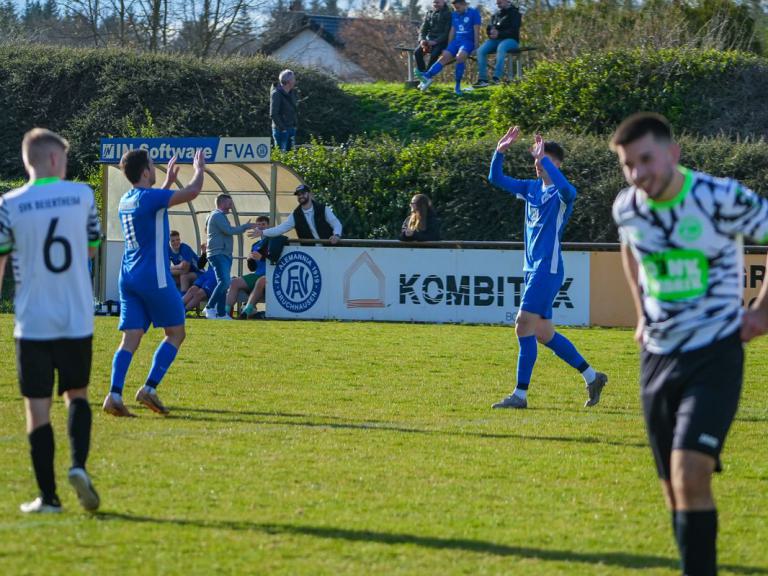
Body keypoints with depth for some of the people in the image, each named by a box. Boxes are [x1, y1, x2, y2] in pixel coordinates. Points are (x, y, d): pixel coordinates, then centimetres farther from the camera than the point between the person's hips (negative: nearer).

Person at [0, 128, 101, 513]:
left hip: (32, 322, -2)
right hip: (78, 320, 2)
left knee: (37, 408, 4)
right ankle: (78, 465, -4)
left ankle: (48, 496, 3)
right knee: (77, 395, 19)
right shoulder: (82, 195, 1)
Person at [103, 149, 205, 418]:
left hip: (128, 278, 7)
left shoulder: (126, 201, 13)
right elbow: (191, 192, -11)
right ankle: (149, 388, -4)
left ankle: (114, 394, -15)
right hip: (154, 277, -7)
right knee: (176, 333, 6)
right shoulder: (149, 197, -12)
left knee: (131, 338, 1)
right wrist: (200, 170, 8)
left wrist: (168, 181, 42)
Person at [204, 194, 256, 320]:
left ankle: (221, 313, 7)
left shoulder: (220, 216, 25)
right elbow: (229, 230, -17)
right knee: (224, 282, -22)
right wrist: (246, 226, -8)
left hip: (224, 254, 11)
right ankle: (210, 307, -20)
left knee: (223, 283, 7)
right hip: (218, 254, -11)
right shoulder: (217, 215, -8)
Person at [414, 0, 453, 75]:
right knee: (417, 52, -21)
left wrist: (435, 41, -22)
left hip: (441, 41, -5)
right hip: (429, 40, 5)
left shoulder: (448, 14, -3)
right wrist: (422, 40, -11)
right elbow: (423, 29, 11)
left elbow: (447, 32, -10)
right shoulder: (429, 14, 13)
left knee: (434, 54, -33)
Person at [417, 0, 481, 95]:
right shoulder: (454, 15, 15)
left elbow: (476, 32, -7)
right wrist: (448, 47, 13)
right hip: (456, 41, 5)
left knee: (460, 57, -33)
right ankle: (426, 77, -35)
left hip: (468, 42, -5)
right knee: (444, 57, -18)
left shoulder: (474, 13, -3)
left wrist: (476, 48, -12)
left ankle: (458, 86, -29)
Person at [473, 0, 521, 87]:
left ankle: (496, 77, -49)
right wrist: (492, 30, -9)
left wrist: (499, 34, -21)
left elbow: (513, 31, -10)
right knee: (481, 50, -21)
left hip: (511, 40, -6)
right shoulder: (496, 14, 19)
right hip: (496, 40, 6)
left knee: (501, 47, -41)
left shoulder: (514, 13, 1)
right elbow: (489, 28, 16)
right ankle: (482, 79, -26)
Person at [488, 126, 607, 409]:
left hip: (548, 269, -9)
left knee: (524, 326, -12)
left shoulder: (561, 193, -10)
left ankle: (520, 395, -9)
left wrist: (544, 158, -30)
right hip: (533, 269, 9)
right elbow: (496, 179, 18)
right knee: (544, 333, 11)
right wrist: (500, 151, 2)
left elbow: (567, 189, -36)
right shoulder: (532, 188, 14)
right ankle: (592, 377, 23)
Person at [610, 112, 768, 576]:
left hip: (715, 355, -5)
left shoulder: (722, 199, -17)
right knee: (675, 488, 7)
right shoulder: (627, 208, 0)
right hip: (658, 358, 5)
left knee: (691, 477, -20)